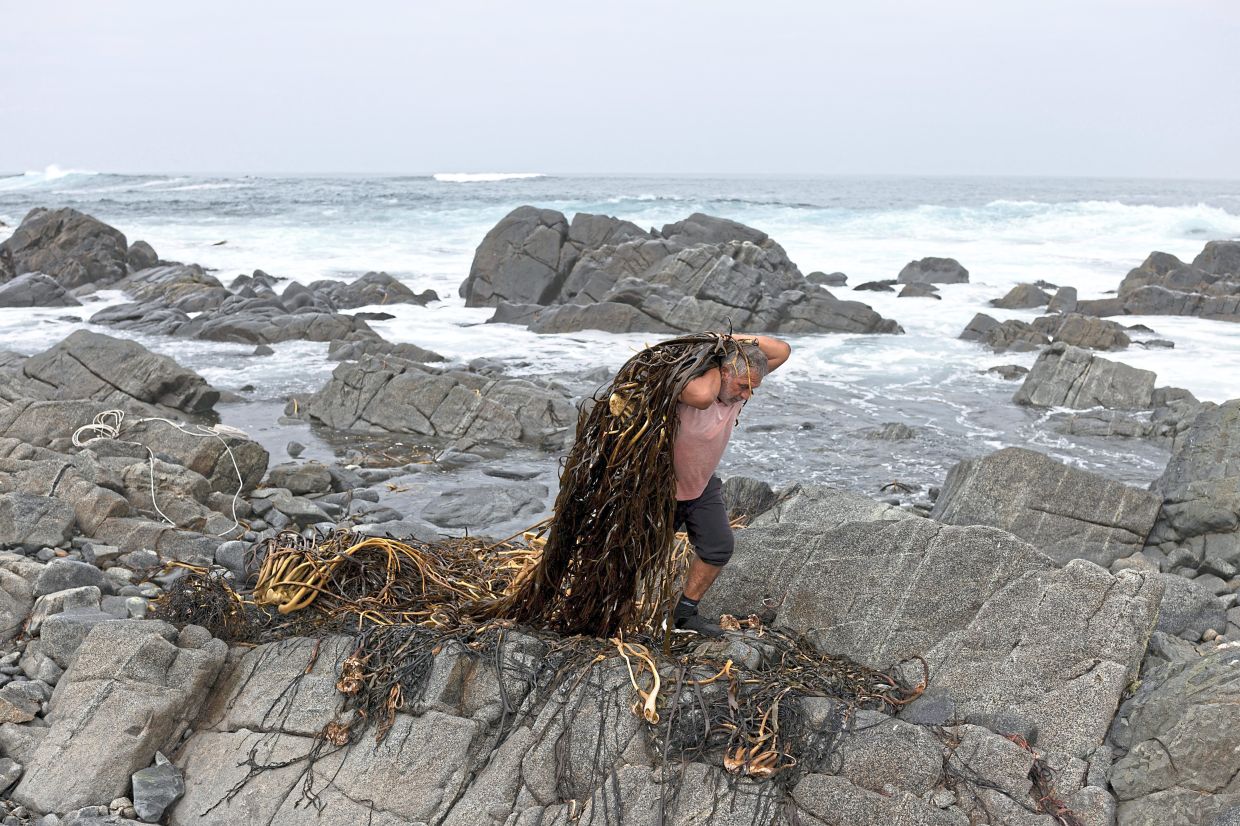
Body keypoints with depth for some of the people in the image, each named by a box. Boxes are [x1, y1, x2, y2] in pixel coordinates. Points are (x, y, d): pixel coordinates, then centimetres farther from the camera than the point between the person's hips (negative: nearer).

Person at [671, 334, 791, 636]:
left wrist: (735, 339, -24)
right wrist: (716, 366, -36)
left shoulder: (740, 381, -12)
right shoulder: (691, 385, -33)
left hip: (703, 485, 6)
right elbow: (703, 396, -58)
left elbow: (782, 350, -12)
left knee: (719, 546, 1)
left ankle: (684, 614, 15)